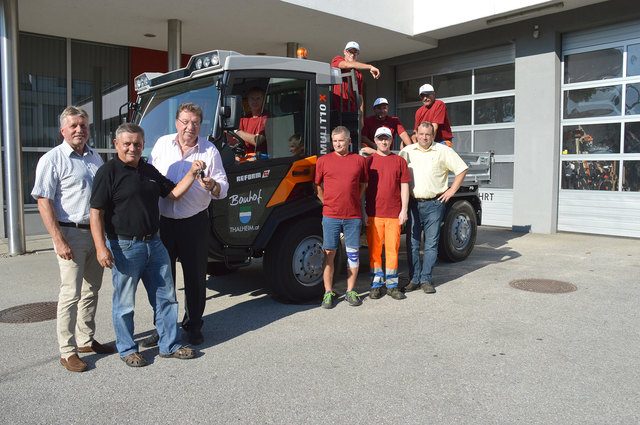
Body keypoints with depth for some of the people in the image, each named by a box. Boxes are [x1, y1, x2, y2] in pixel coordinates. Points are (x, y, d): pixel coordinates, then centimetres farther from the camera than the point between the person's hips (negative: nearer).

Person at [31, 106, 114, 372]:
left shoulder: (95, 157, 13)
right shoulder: (52, 160, -6)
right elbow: (43, 202, -11)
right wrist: (58, 240, -19)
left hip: (98, 233, 6)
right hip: (72, 233, -6)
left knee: (91, 290, 13)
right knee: (71, 293, -3)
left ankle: (86, 340, 26)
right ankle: (67, 351, 7)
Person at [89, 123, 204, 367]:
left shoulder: (149, 170, 12)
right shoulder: (108, 172, -8)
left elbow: (174, 193, 18)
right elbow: (96, 213, -12)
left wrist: (192, 173, 5)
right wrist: (101, 247, -21)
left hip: (154, 244, 7)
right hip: (124, 248, -6)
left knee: (165, 296, 12)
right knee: (125, 303, 7)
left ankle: (169, 345, 25)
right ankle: (127, 350, 25)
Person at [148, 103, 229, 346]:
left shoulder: (210, 151, -2)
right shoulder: (162, 144, 5)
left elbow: (223, 189, -3)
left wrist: (213, 186, -26)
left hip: (195, 223, -2)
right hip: (162, 221, 2)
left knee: (195, 277, 5)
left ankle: (193, 327, 21)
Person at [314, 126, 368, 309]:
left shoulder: (359, 160, 7)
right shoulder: (323, 160, 4)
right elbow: (317, 186, 11)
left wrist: (353, 202, 10)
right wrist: (327, 203, 6)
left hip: (353, 215, 1)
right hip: (330, 215, -1)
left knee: (353, 253, 6)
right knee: (329, 254, 1)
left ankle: (350, 291, 18)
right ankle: (328, 292, 12)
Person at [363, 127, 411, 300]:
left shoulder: (400, 161, 8)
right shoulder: (368, 161, 7)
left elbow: (404, 187, 8)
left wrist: (404, 210, 0)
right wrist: (363, 212, 0)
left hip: (394, 214, 0)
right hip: (373, 214, 0)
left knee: (392, 249, 4)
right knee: (374, 250, 3)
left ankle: (392, 285, 15)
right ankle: (376, 284, 14)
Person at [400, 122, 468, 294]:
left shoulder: (443, 151, 4)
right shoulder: (407, 151, 9)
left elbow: (462, 169, 6)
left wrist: (451, 190, 0)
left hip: (434, 204, -2)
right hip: (412, 203, 2)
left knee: (431, 244, 1)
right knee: (412, 243, 2)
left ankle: (426, 279, 10)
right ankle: (414, 279, 11)